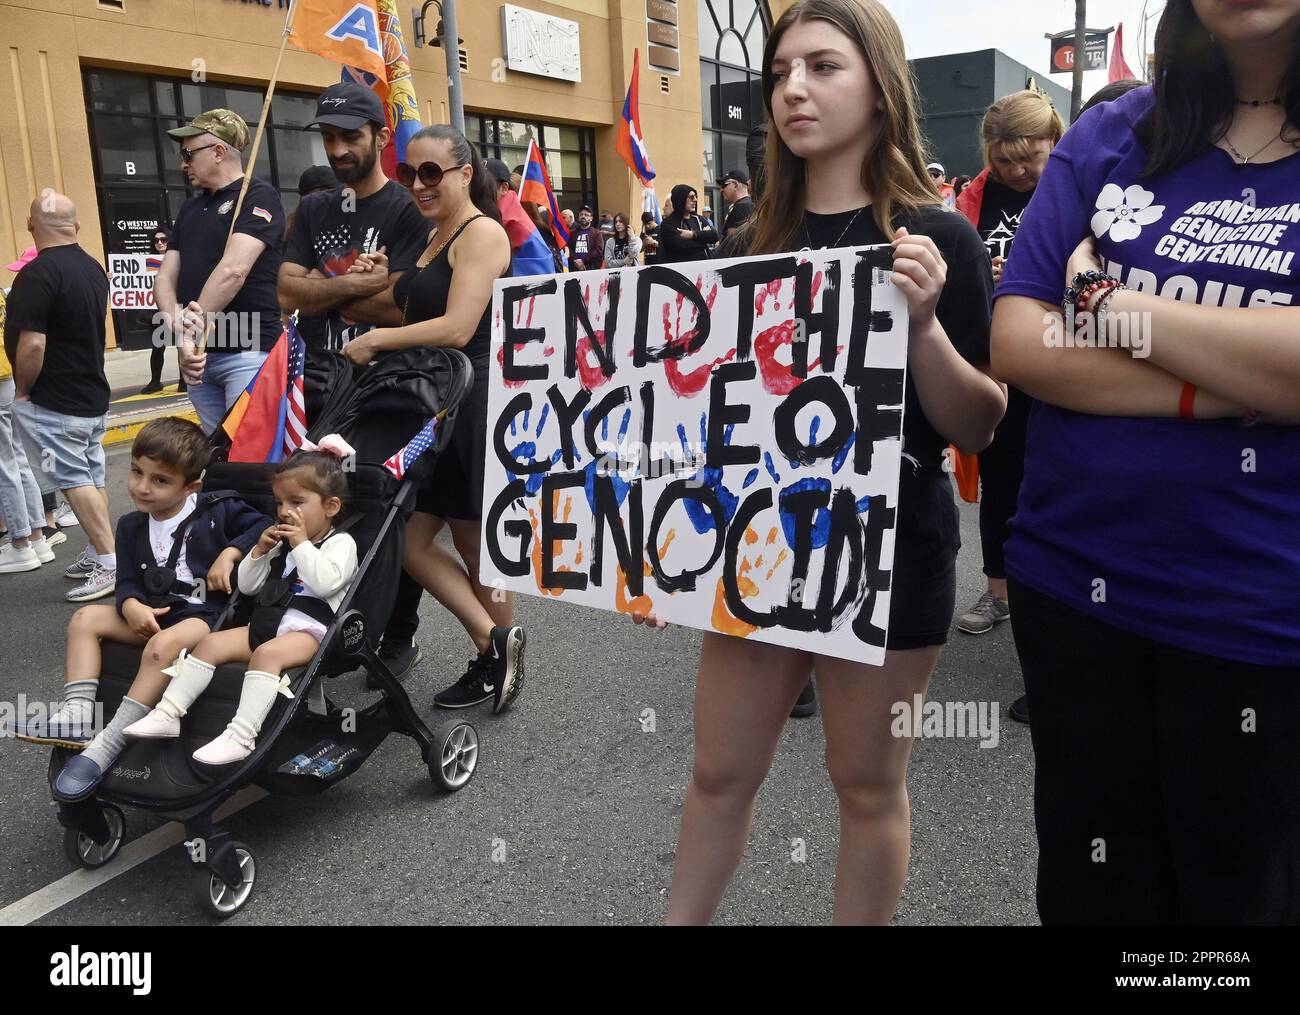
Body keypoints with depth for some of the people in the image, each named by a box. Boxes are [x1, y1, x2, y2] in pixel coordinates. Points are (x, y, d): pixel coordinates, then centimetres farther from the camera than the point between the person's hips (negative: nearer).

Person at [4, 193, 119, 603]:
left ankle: (111, 565, -6)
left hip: (54, 402, -8)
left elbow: (32, 344, -23)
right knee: (91, 477, 13)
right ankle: (97, 553, 21)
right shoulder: (94, 268, 8)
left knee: (75, 480, -5)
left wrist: (22, 390, -9)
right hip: (93, 394, 8)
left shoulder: (37, 274, -19)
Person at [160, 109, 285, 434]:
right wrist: (177, 324, -9)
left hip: (248, 351, -7)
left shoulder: (258, 196, -4)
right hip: (198, 356, 7)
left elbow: (233, 270, -17)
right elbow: (165, 278, 11)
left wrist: (195, 329, -16)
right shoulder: (190, 208, 20)